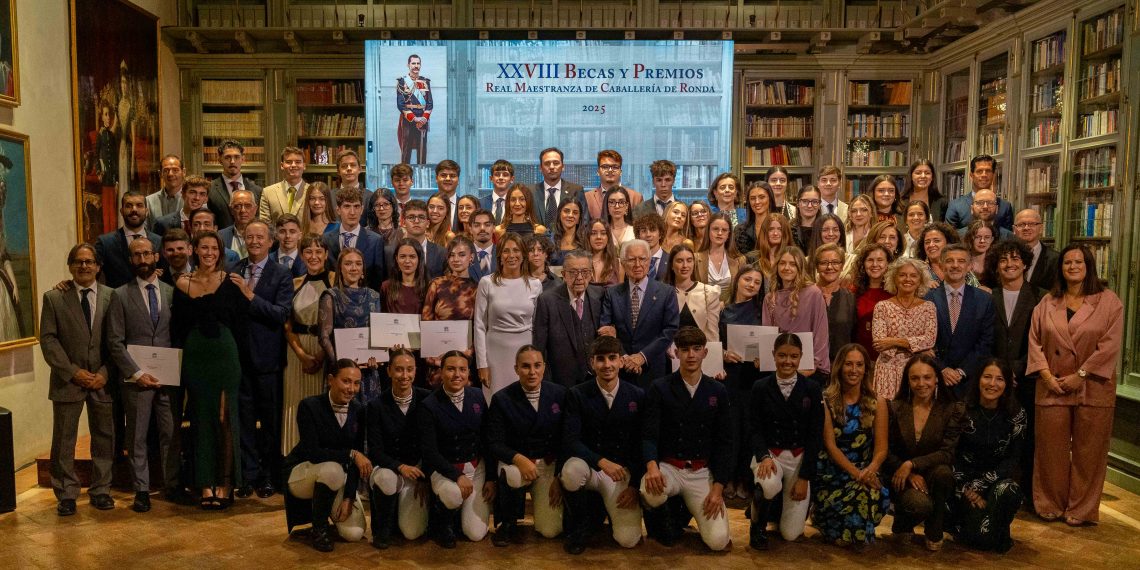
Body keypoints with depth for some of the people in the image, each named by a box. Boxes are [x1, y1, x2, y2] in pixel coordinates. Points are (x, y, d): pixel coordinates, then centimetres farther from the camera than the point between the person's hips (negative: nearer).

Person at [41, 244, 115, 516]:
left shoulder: (112, 297, 1)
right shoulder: (54, 298, 1)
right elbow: (47, 339, -3)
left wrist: (105, 373, -10)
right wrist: (73, 372, -11)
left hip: (102, 380, 1)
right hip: (68, 380, -1)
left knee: (104, 437, 9)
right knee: (64, 440, 6)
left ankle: (100, 490, 22)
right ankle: (66, 494, 19)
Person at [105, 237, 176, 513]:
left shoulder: (172, 292, 7)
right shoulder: (120, 296, 1)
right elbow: (115, 342, -3)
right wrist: (137, 373, -10)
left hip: (168, 376, 2)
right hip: (136, 377, -1)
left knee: (170, 434, 6)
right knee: (137, 436, 6)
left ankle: (173, 485, 17)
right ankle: (142, 490, 15)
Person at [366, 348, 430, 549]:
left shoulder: (426, 400, -6)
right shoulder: (376, 406, -8)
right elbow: (375, 451, -11)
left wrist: (424, 477, -6)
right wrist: (400, 467, -28)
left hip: (417, 468, 1)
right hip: (387, 466, -1)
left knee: (412, 532, -12)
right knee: (386, 478, -38)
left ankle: (407, 509, 26)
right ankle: (382, 530, -9)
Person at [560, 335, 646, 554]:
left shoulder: (637, 396, -1)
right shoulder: (577, 395, -5)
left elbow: (641, 445, 2)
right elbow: (570, 440, -15)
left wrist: (635, 485, -6)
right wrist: (602, 462, -30)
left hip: (623, 472, 1)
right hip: (588, 466, -1)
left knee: (628, 540, -15)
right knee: (571, 470, -37)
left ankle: (609, 509, 22)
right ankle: (580, 526, -6)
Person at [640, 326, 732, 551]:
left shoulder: (718, 391, 5)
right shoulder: (659, 388, -2)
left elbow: (724, 443, 5)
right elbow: (649, 435, -9)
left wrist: (718, 488, -5)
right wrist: (652, 465, -31)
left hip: (702, 473, 2)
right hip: (668, 468, -2)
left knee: (718, 541, -14)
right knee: (651, 490, -37)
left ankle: (688, 507, 19)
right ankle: (661, 516, 1)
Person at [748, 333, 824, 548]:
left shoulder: (812, 388, -3)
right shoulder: (760, 387, -3)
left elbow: (815, 435, -3)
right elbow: (754, 429, -4)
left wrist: (805, 477, -8)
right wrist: (764, 456, -25)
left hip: (800, 457, 1)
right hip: (768, 453, -1)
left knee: (791, 533, -4)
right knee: (769, 486, -38)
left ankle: (791, 504, 32)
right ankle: (758, 525, -6)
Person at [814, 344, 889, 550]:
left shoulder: (877, 402, 4)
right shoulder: (826, 400, -1)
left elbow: (881, 449, 1)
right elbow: (830, 445, -5)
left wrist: (869, 471, -20)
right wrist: (856, 473, -17)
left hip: (865, 472, 2)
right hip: (831, 471, -2)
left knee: (879, 495, -32)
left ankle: (856, 534, 3)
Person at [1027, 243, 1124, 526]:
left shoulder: (1108, 301, -1)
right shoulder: (1047, 303, 8)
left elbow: (1110, 344, -8)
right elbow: (1035, 341, 6)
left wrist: (1080, 375, -13)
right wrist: (1047, 375, -6)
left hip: (1092, 389, -2)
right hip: (1052, 388, 2)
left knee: (1087, 451, 5)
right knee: (1051, 449, 7)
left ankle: (1081, 509, 18)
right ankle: (1050, 505, 20)